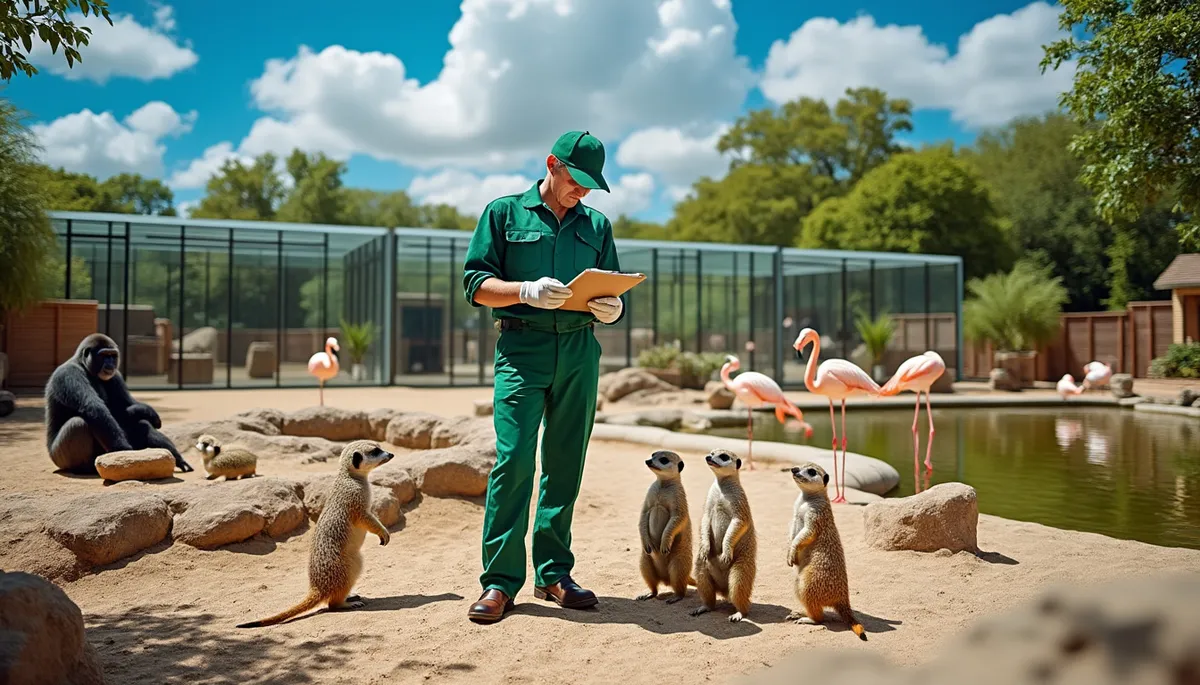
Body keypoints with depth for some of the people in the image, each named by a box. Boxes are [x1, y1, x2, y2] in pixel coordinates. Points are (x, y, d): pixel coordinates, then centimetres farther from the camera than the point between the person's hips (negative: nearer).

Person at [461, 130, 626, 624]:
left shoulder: (597, 226, 20)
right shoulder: (504, 213, 9)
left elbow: (613, 294, 19)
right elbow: (475, 283, 2)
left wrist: (612, 308, -5)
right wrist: (528, 292, -15)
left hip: (580, 351, 4)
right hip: (522, 347, -4)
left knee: (566, 464, 5)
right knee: (514, 459, -12)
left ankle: (554, 574, 14)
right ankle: (500, 581, -4)